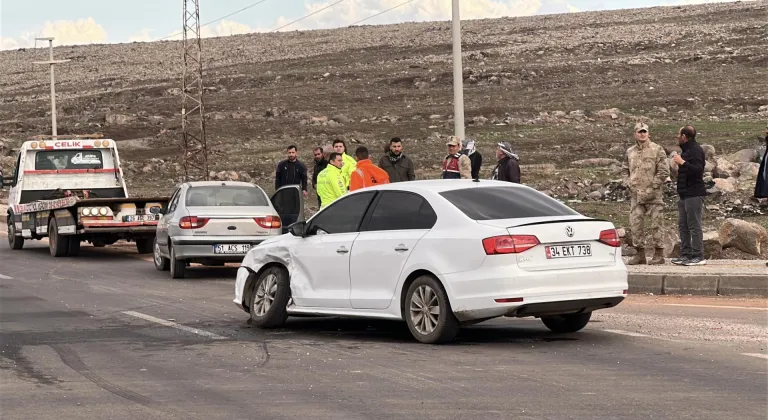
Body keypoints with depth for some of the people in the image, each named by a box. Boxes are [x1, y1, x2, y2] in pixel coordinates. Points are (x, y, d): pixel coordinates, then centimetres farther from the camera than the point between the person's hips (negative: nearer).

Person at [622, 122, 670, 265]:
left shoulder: (657, 150, -4)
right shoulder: (630, 152, 12)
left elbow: (664, 171, -8)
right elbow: (626, 170, 23)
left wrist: (651, 189, -12)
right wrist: (629, 184, 6)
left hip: (653, 195, -5)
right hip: (635, 195, 5)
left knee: (654, 224, -3)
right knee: (635, 224, 4)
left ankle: (659, 254, 3)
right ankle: (640, 253, 12)